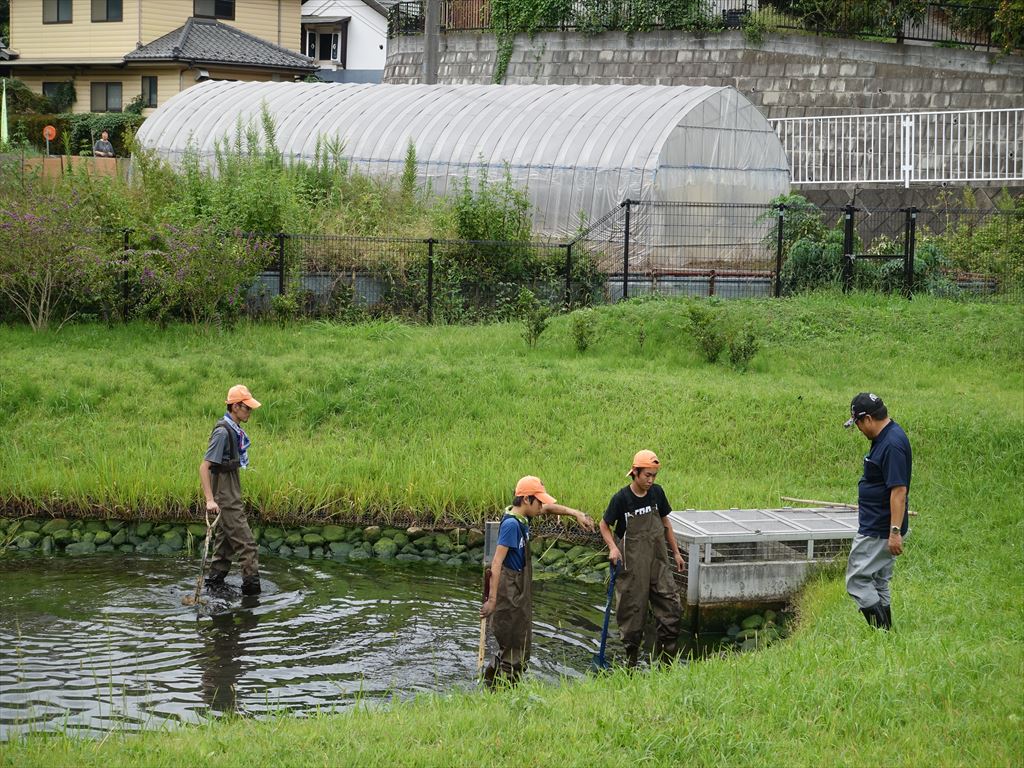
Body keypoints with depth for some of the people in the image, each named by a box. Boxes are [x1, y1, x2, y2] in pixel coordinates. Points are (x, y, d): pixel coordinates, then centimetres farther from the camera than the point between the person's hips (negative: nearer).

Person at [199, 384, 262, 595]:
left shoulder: (235, 431, 10)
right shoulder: (222, 432, -19)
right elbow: (204, 466, -22)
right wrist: (210, 499, -27)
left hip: (232, 496, 10)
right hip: (225, 499, -10)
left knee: (225, 542, 14)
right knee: (245, 542, -9)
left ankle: (214, 582, 20)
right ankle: (251, 584, -7)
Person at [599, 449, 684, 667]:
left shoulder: (657, 493, 1)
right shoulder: (622, 498, -12)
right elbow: (605, 526, -1)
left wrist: (676, 552, 15)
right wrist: (613, 547, -18)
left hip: (658, 561, 4)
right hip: (632, 564, -4)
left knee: (671, 607, -3)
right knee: (632, 609, 2)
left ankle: (666, 661, 6)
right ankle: (631, 661, 14)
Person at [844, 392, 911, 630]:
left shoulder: (892, 444, -23)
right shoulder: (885, 437, 10)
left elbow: (899, 490, -27)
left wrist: (895, 532, -28)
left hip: (879, 530, -11)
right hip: (876, 528, 11)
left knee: (857, 580, -7)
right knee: (877, 584, 15)